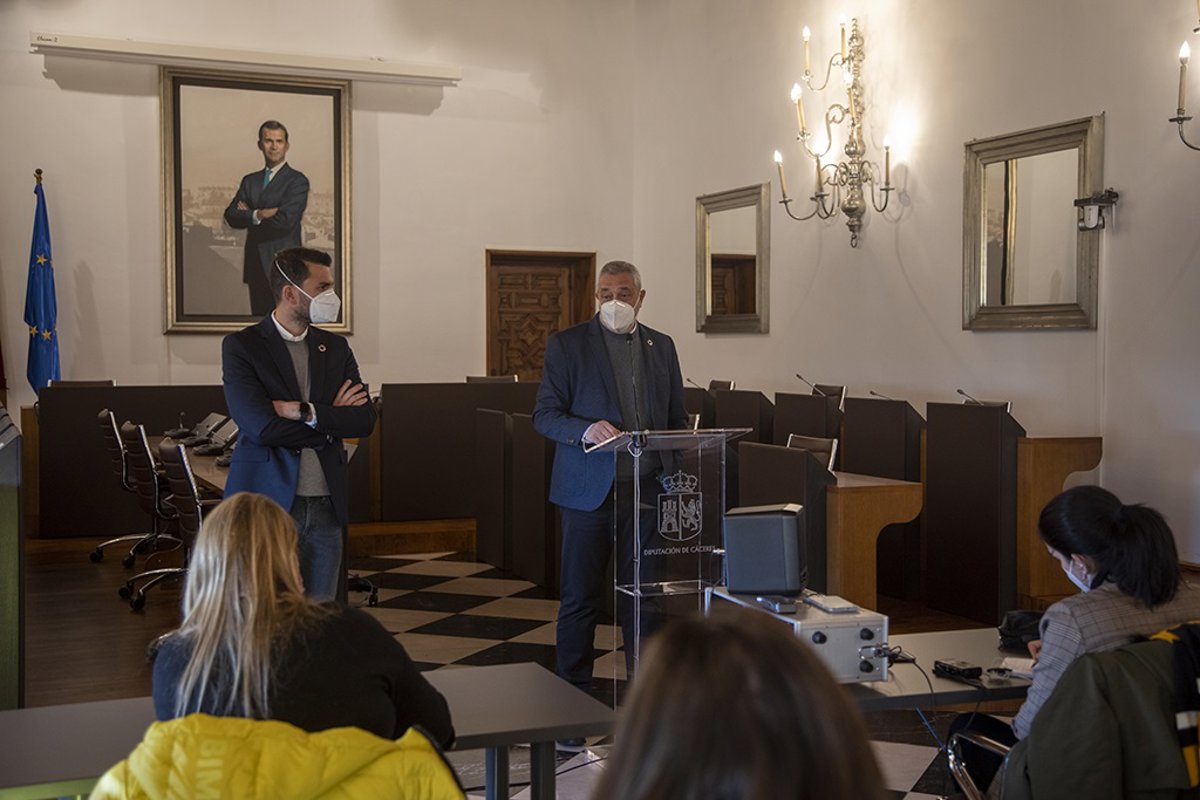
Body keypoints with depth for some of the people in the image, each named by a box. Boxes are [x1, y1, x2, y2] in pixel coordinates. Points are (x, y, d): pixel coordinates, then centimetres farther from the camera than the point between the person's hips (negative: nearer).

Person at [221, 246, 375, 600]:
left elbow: (365, 419, 0)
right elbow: (260, 426, -16)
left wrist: (307, 412, -14)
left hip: (325, 505, 5)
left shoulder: (336, 348, 11)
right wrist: (331, 418, -6)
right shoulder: (241, 346, -4)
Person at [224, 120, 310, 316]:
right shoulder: (249, 180, 15)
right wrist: (259, 214, -15)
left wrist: (249, 215, -2)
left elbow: (285, 221, -16)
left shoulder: (297, 181, -4)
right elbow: (231, 216, 3)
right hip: (256, 267, 6)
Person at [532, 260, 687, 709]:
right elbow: (545, 415, -3)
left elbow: (677, 419, 18)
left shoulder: (662, 346, 14)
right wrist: (587, 430, -21)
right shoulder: (567, 344, 2)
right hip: (588, 488, -3)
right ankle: (573, 693, 13)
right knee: (580, 596, 3)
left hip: (647, 487, 3)